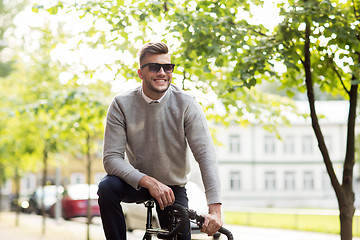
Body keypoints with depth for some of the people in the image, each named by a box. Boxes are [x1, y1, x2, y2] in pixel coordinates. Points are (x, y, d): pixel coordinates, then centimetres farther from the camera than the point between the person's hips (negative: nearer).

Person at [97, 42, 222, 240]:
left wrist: (215, 209, -35)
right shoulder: (122, 105, -15)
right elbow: (111, 158, -19)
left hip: (173, 187, 1)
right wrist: (149, 182, -35)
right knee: (107, 187, -30)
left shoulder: (186, 104, -16)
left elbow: (205, 155, -23)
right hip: (137, 183, 0)